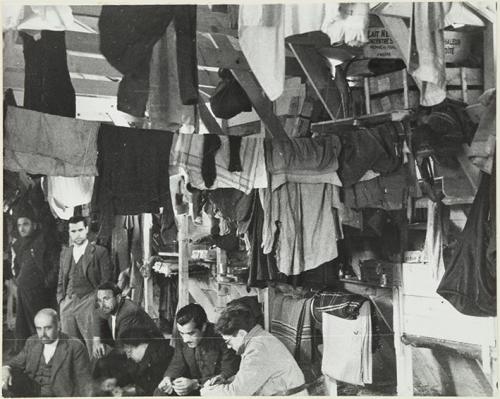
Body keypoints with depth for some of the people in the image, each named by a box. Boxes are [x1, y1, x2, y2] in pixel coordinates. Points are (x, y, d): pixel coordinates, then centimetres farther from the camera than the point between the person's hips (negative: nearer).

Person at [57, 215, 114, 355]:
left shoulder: (99, 252, -1)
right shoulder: (65, 253, 16)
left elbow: (106, 282, -2)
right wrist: (61, 300, 10)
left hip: (88, 302, -5)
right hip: (67, 304, 5)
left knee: (93, 345, -8)